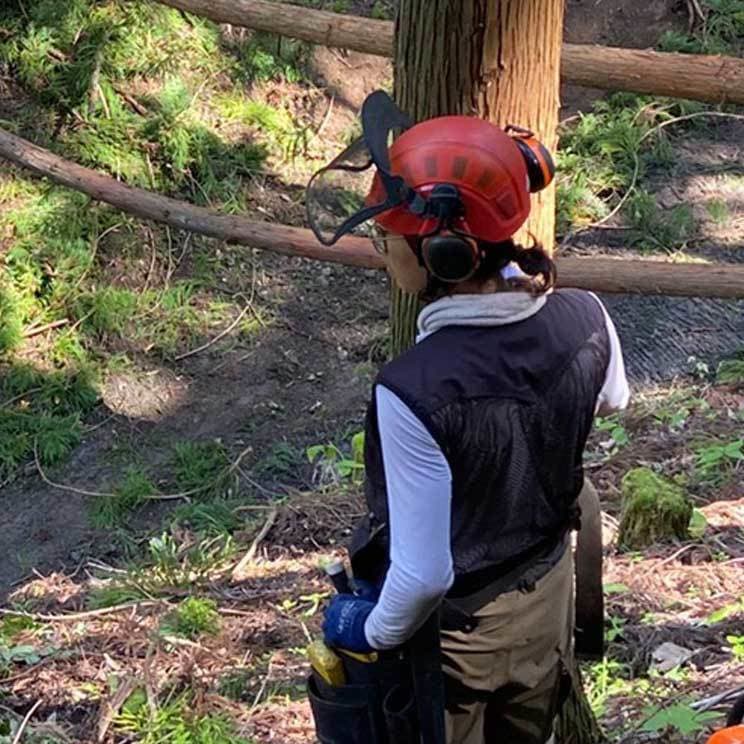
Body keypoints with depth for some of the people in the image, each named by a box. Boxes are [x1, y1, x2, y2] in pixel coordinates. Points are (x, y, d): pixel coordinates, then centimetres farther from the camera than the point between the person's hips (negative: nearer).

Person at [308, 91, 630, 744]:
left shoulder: (413, 392, -37)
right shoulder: (585, 320, -20)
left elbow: (424, 573, -29)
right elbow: (611, 402, 5)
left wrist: (375, 633, -11)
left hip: (450, 631, -4)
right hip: (548, 601, 5)